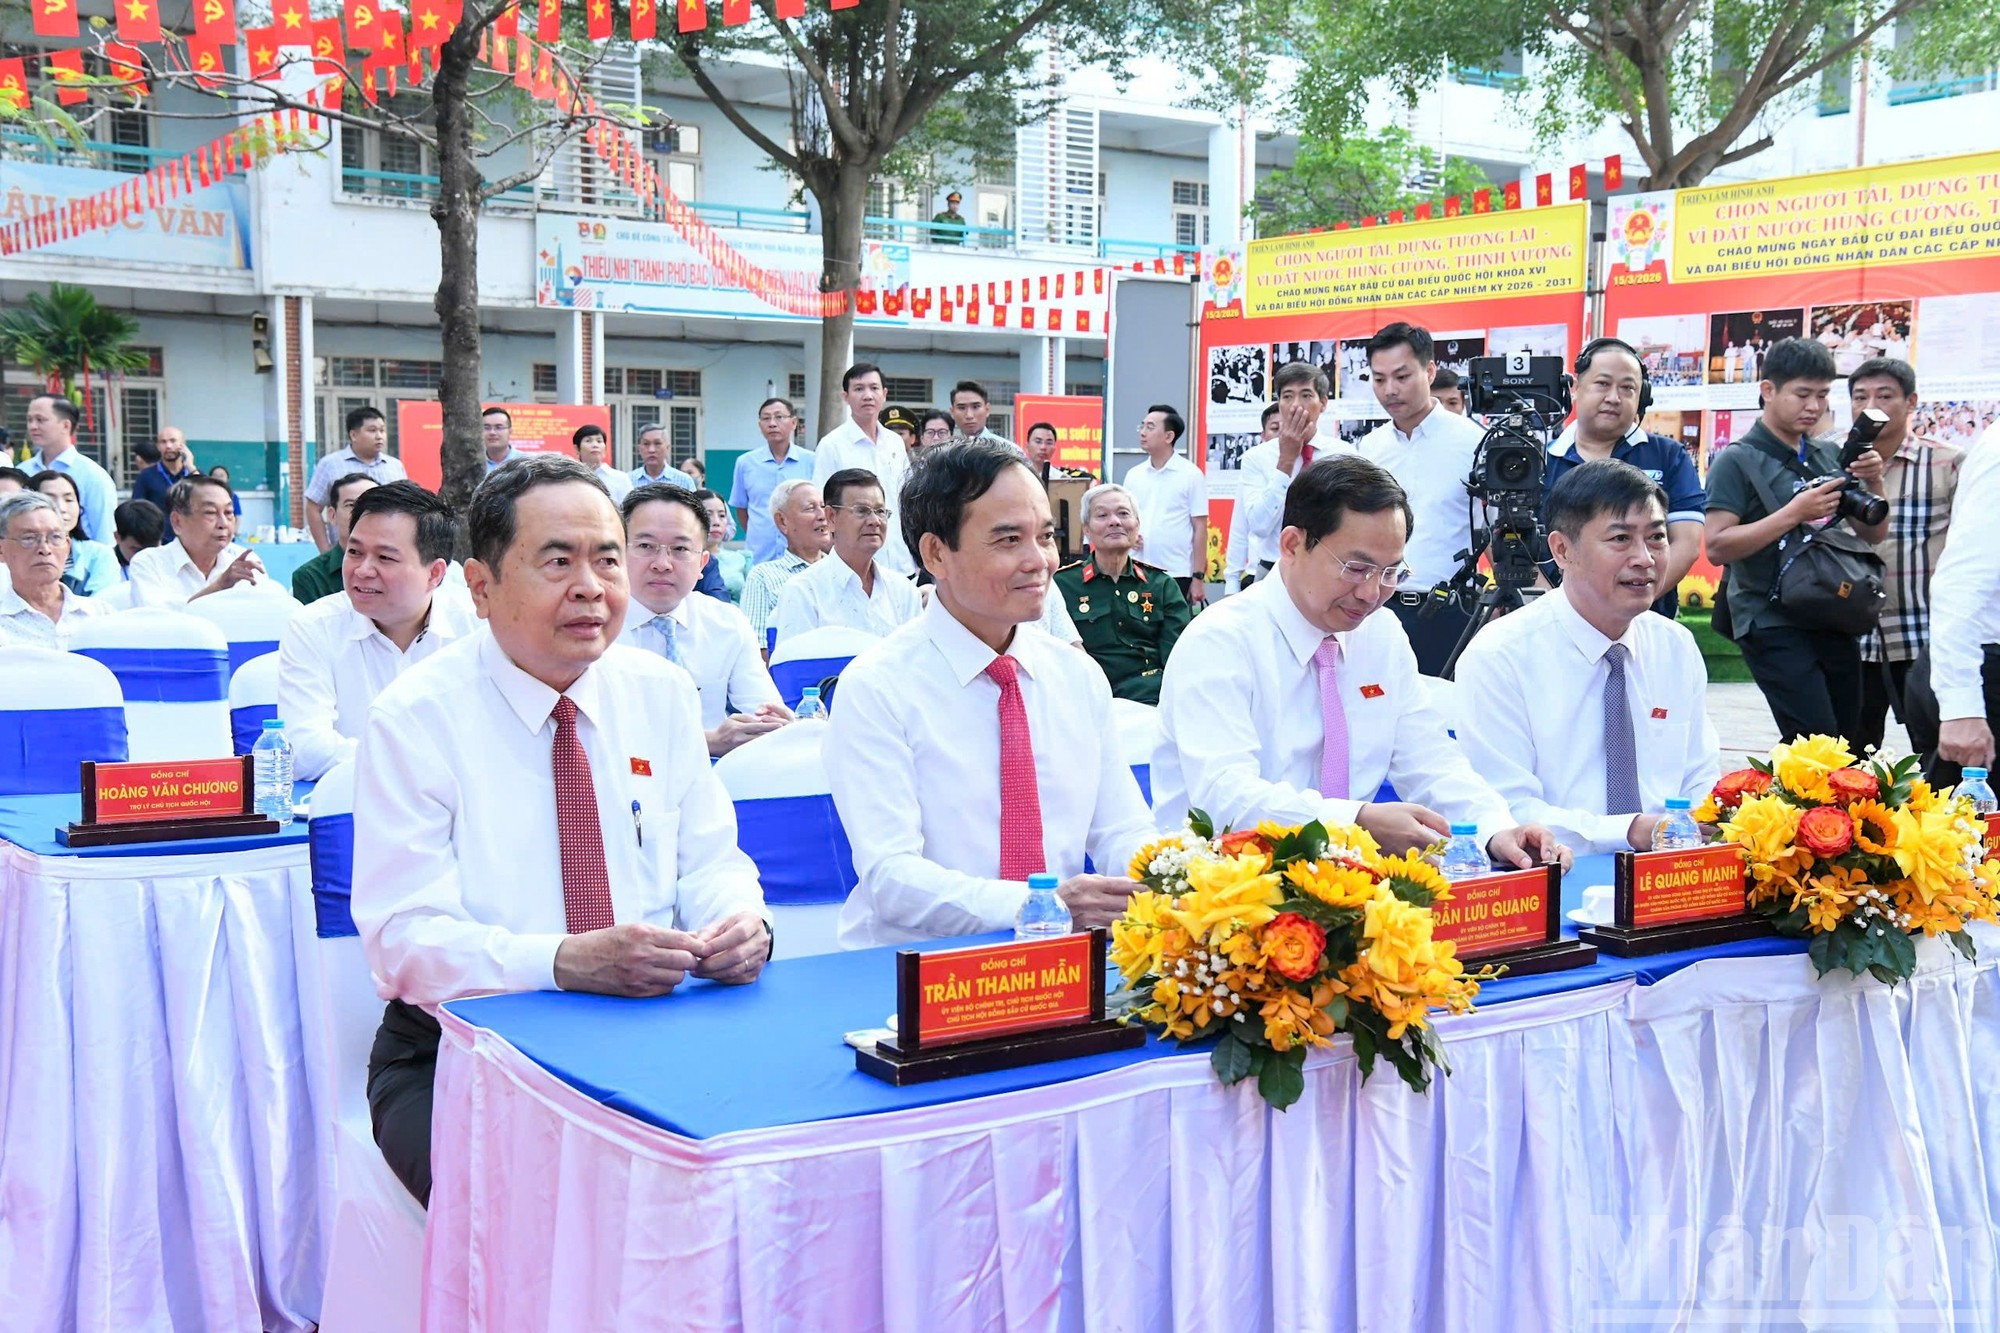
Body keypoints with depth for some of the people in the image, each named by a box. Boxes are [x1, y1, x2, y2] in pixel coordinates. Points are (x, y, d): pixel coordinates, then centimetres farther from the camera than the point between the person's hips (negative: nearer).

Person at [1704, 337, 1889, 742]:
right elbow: (1717, 547, -15)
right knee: (1816, 748, -15)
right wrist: (1794, 513, -20)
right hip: (1772, 623, -6)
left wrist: (1874, 484, -3)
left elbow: (1873, 534, 16)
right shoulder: (1738, 461, -5)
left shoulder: (1830, 456, 12)